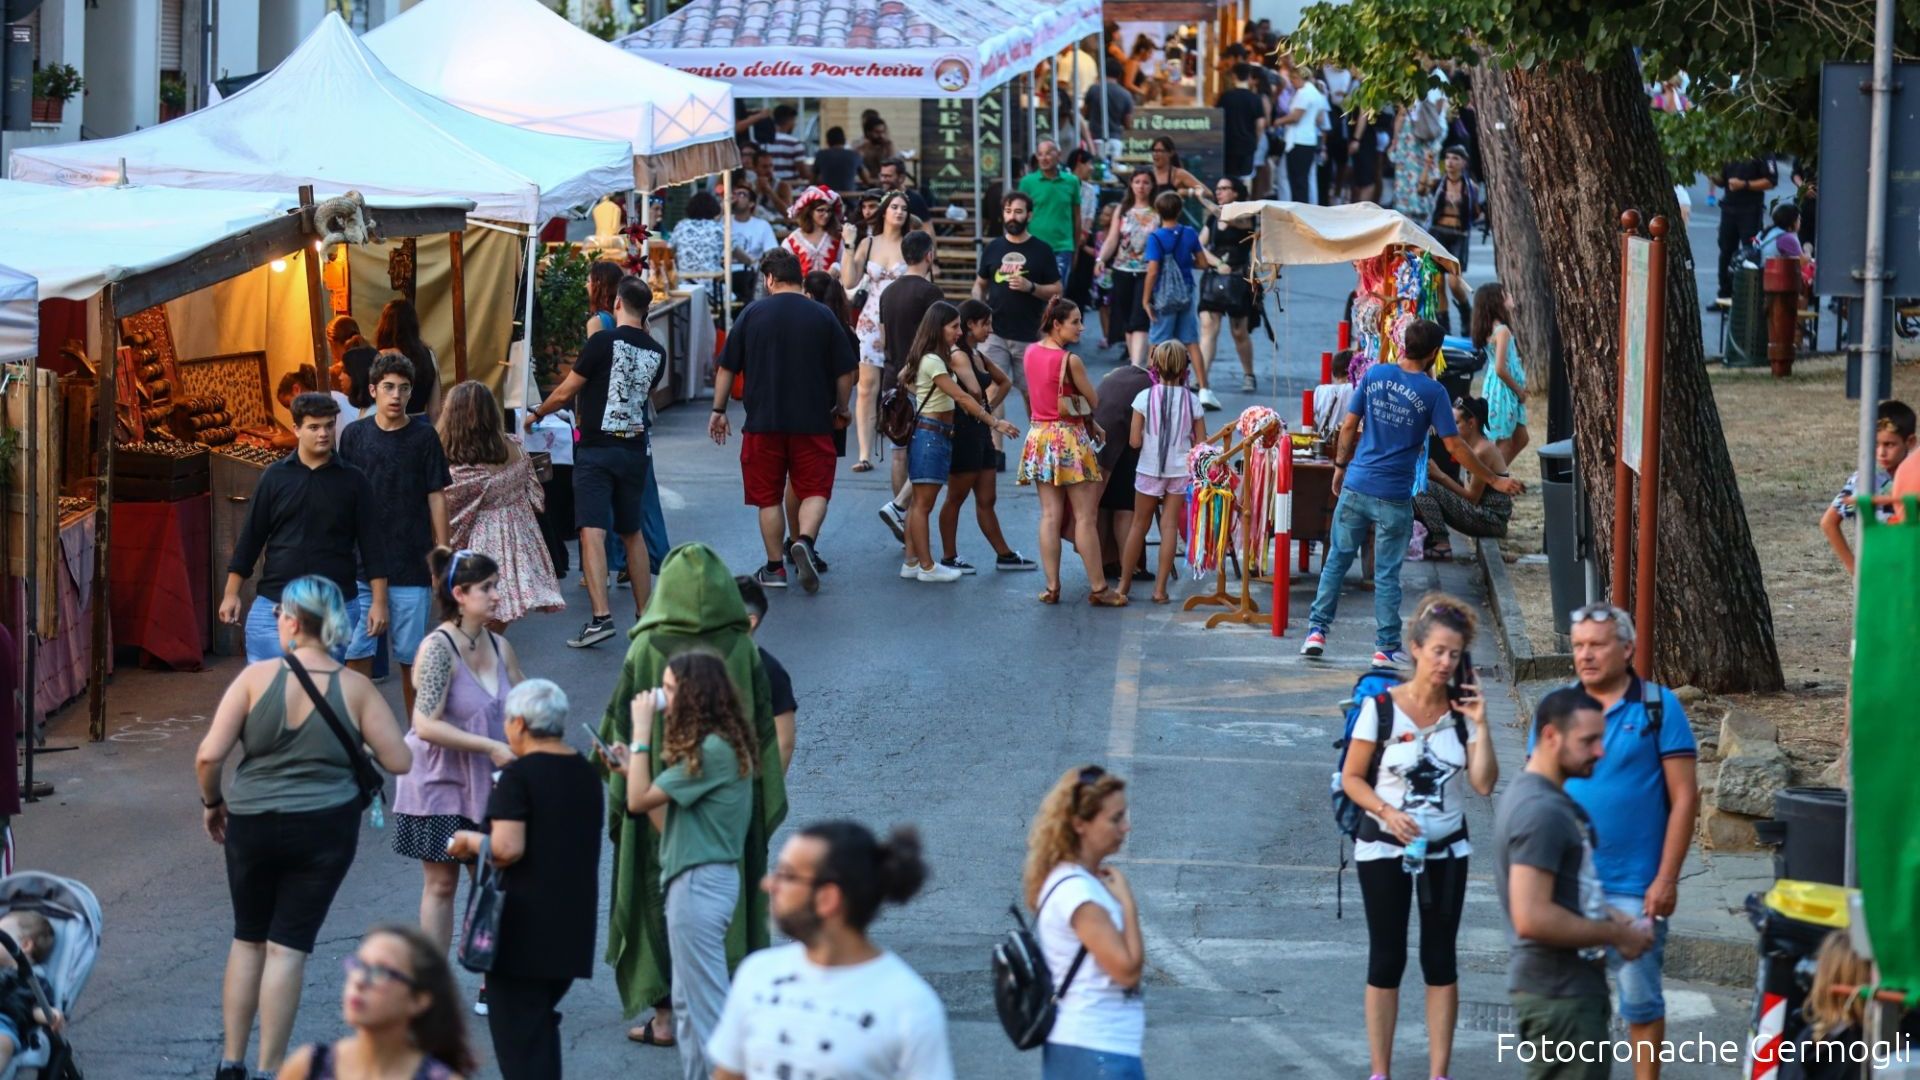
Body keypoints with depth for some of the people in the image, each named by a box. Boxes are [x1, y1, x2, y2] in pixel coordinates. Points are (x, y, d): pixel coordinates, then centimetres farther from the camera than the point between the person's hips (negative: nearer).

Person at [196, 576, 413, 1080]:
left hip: (252, 825, 0)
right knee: (288, 948, 5)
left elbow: (209, 755, -12)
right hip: (324, 830, 0)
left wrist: (212, 802, 6)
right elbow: (399, 761, -6)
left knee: (248, 940, 17)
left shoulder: (257, 677, -9)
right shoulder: (355, 688, -6)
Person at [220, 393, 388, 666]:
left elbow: (372, 544, 3)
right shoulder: (275, 477, 5)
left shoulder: (353, 481, 4)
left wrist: (379, 602, -4)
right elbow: (250, 538, 8)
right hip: (273, 604, 0)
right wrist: (232, 594, 5)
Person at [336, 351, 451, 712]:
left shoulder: (423, 437, 0)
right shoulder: (354, 436, 4)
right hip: (360, 562, 2)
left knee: (410, 656, 4)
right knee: (356, 652, 0)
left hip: (411, 564, -2)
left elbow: (436, 497, 2)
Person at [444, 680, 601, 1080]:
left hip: (524, 927, -7)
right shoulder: (585, 773, 10)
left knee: (517, 1028, -2)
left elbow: (507, 849, -22)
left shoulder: (518, 776, -14)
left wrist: (470, 840, -3)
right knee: (541, 1023, 19)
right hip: (573, 925, 8)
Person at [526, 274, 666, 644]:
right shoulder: (656, 353, 5)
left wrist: (536, 414, 11)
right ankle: (646, 611, 21)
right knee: (632, 532, 17)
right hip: (635, 448, 5)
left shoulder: (603, 342, -12)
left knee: (592, 532, -10)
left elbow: (564, 394, -7)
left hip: (597, 449, -5)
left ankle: (601, 616, -21)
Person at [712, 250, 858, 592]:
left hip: (763, 422, 0)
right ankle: (805, 540, -20)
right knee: (815, 489, 5)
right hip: (813, 421, 0)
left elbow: (726, 368, 4)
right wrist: (841, 410, 21)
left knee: (769, 496, 9)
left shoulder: (752, 314, 1)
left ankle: (775, 568, 11)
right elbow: (845, 373, 5)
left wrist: (719, 410, 14)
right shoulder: (823, 316, 2)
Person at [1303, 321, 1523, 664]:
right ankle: (1386, 647, 9)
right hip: (1394, 498, -3)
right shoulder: (1432, 392, -9)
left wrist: (1340, 467, 18)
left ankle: (1317, 631, 12)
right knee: (1387, 573, 4)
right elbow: (1454, 446, -7)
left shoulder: (1374, 375, 0)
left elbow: (1348, 425, 4)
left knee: (1337, 559, 14)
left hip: (1356, 486, 3)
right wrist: (1495, 481, 1)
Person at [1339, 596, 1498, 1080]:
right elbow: (1352, 777, -5)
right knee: (1386, 959, 3)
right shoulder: (1381, 708, -9)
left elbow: (1484, 783, -8)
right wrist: (1387, 812, -19)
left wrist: (1480, 725, -14)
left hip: (1445, 852, 3)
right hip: (1385, 851, -3)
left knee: (1440, 960, 5)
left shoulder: (1461, 713, -1)